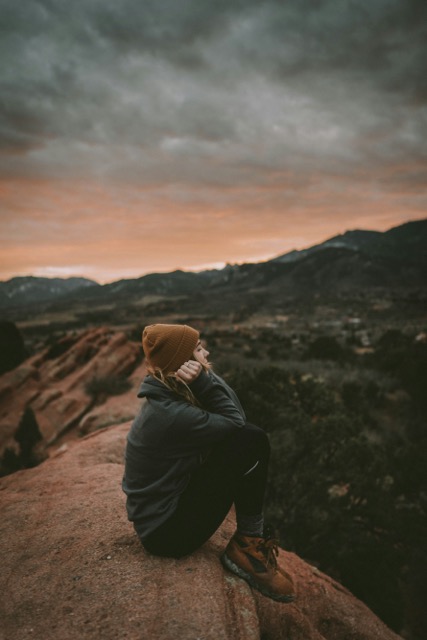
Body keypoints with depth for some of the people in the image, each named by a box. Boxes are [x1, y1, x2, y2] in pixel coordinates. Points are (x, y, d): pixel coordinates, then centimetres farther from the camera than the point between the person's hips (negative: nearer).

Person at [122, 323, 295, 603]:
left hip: (170, 503, 10)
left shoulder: (166, 397, 1)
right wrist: (205, 379, -23)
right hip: (167, 531, -10)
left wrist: (204, 382, -16)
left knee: (250, 439, 4)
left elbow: (235, 418, -2)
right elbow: (236, 423, -19)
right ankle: (247, 545, -1)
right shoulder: (170, 414, -28)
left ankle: (250, 540, 7)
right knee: (250, 440, -19)